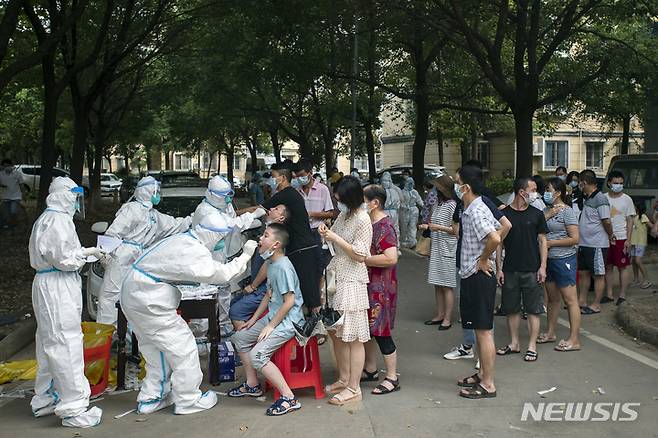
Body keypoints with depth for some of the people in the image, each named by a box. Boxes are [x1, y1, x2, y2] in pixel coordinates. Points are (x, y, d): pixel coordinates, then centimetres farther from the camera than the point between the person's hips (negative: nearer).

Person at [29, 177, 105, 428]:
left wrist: (82, 252, 10)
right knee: (66, 344, -8)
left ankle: (45, 400, 31)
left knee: (49, 344, 18)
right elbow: (64, 258, -21)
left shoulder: (48, 219, 18)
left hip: (49, 284, 11)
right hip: (57, 287, -11)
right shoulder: (57, 220, -15)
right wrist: (87, 253, -6)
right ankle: (74, 409, -4)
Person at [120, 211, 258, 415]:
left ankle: (150, 398, 27)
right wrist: (245, 256, -8)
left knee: (157, 347, 19)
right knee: (182, 345, 0)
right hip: (148, 300, -10)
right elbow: (221, 274, -18)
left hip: (134, 291, 10)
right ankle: (188, 400, 11)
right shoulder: (193, 251, -21)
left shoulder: (182, 239, 9)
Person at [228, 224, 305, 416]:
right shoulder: (271, 263, 8)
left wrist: (271, 326, -17)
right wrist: (254, 318, 17)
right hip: (273, 316, 11)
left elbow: (289, 301, -23)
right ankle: (252, 385, 27)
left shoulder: (283, 266, -22)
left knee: (257, 355, -21)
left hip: (288, 320, -10)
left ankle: (289, 398, -14)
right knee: (240, 338, 16)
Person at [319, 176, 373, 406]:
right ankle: (344, 379, 29)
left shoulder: (362, 220, -15)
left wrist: (336, 239, -17)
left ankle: (353, 388, 8)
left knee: (353, 338, -1)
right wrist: (326, 234, -1)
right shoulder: (343, 215, 9)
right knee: (336, 333, 16)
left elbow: (360, 255, -16)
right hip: (336, 277, 9)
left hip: (351, 282, -9)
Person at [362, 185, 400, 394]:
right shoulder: (369, 223, 11)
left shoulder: (384, 226, -19)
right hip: (368, 285, 10)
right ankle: (370, 370, 30)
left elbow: (391, 258, -30)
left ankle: (392, 378, 9)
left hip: (380, 287, -9)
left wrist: (362, 258, -23)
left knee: (380, 331, -3)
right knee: (367, 328, 16)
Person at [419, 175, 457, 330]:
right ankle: (440, 315, 21)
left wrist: (440, 228, -24)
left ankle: (447, 318, 5)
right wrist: (428, 226, 8)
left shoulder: (452, 205, -13)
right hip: (436, 249, 8)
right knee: (437, 285, 12)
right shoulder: (439, 205, 13)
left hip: (447, 250, -8)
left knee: (447, 285, -2)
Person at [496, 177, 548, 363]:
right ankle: (514, 343, 23)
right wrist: (498, 268, -1)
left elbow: (542, 241, 4)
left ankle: (532, 346, 11)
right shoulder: (504, 214, 0)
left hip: (532, 270, 0)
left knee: (533, 310, 2)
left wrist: (543, 266, -4)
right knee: (511, 309, 9)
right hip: (510, 270, 1)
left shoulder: (536, 214, 2)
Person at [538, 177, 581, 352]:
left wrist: (551, 243, -14)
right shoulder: (548, 210, 11)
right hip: (549, 259, 8)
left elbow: (574, 239, -16)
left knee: (570, 300, -3)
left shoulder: (567, 211, -11)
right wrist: (546, 216, -9)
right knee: (552, 298, 17)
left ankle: (574, 340, 1)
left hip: (564, 260, -8)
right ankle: (550, 333, 27)